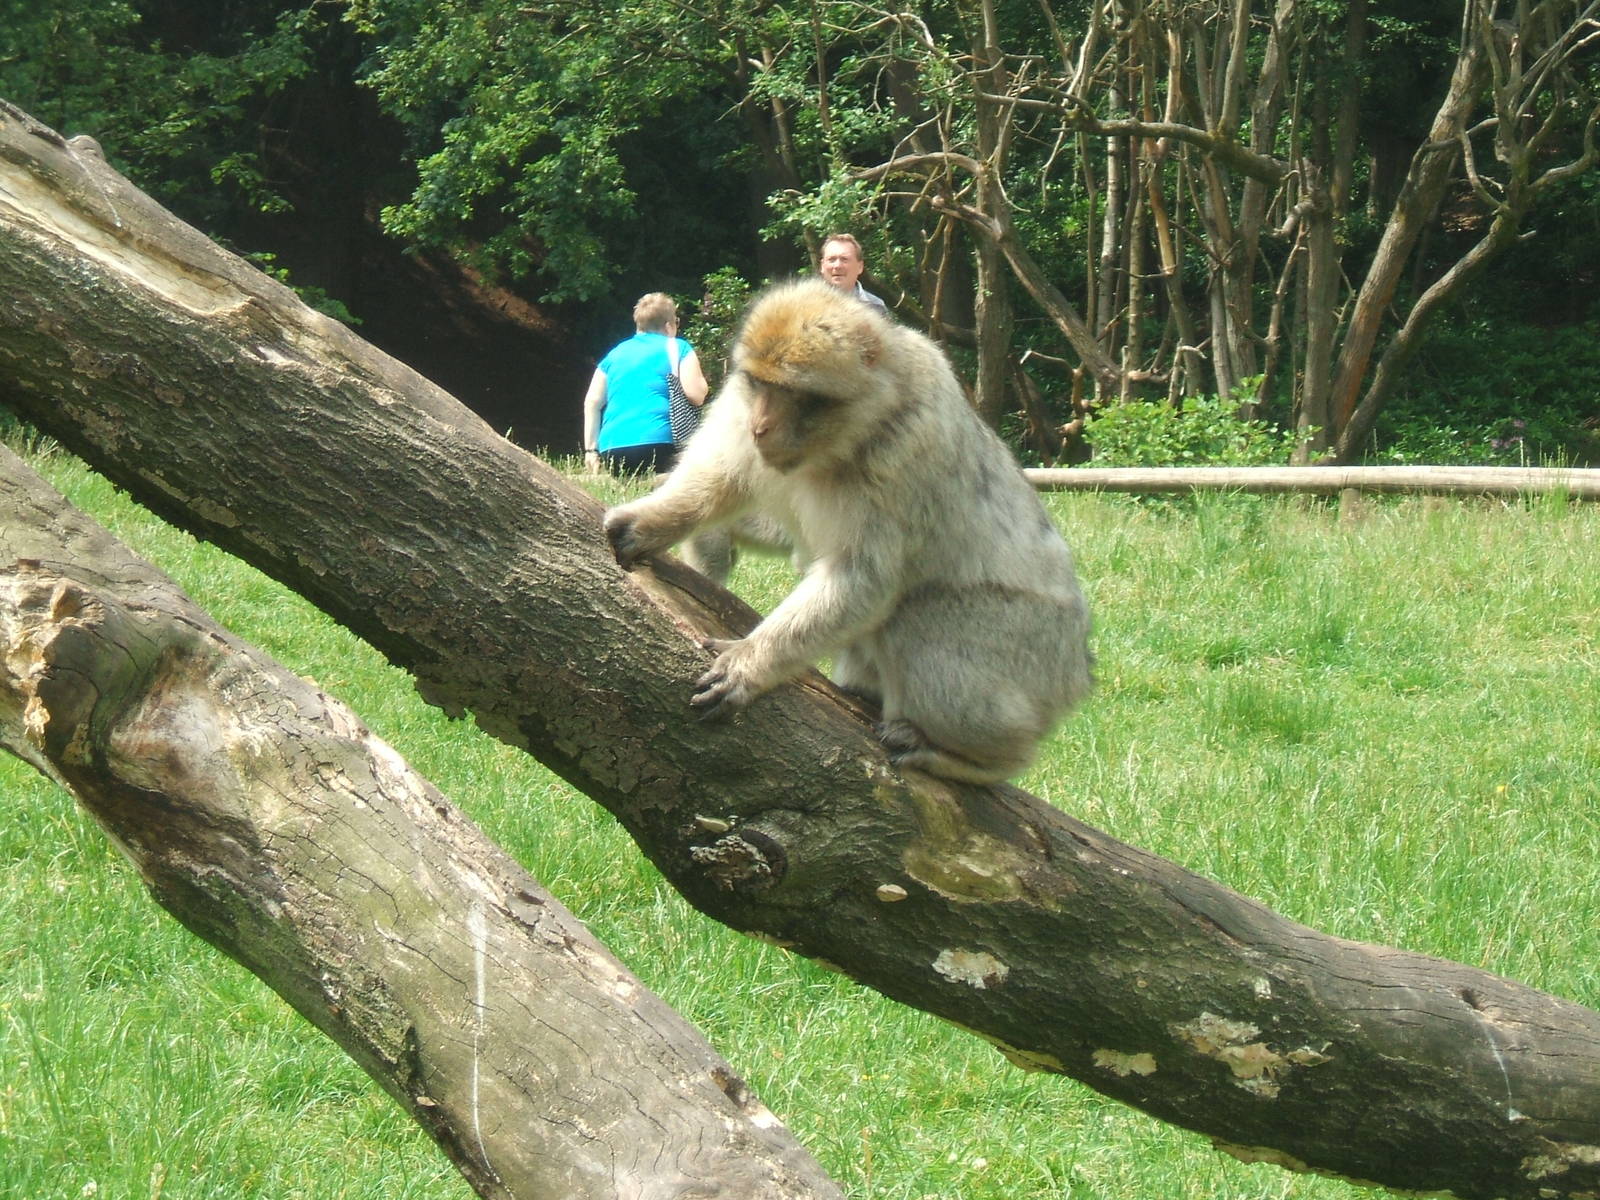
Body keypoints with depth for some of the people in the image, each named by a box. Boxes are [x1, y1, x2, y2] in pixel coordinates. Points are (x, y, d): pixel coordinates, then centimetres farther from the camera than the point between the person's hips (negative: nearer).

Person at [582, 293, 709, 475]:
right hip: (656, 443, -4)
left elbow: (592, 402, 14)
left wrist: (591, 450, 14)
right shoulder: (678, 348, 8)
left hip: (611, 450, 4)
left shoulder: (615, 353, 21)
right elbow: (696, 395, -2)